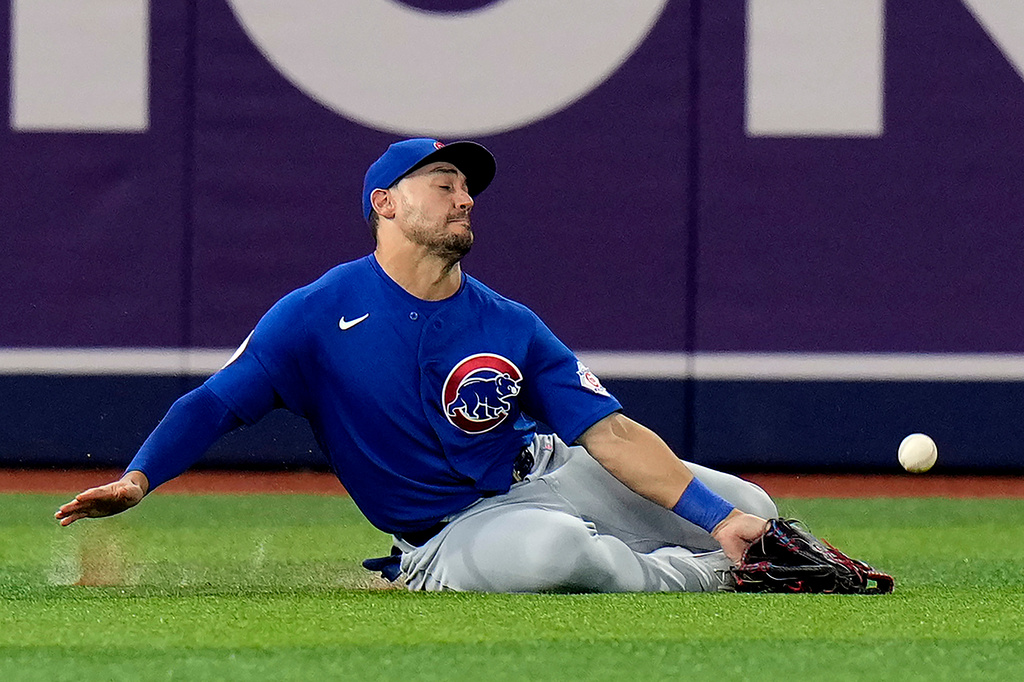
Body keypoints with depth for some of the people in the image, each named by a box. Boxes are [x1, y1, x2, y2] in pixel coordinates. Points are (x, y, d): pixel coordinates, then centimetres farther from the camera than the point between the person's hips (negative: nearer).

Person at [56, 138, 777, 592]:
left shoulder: (511, 327, -1)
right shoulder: (319, 314, -9)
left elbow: (610, 432, -6)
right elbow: (215, 403, -11)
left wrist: (717, 517, -17)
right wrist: (138, 479, -30)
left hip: (543, 473, 5)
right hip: (447, 537, -5)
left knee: (750, 510, -2)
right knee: (553, 546, -40)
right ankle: (704, 580, -15)